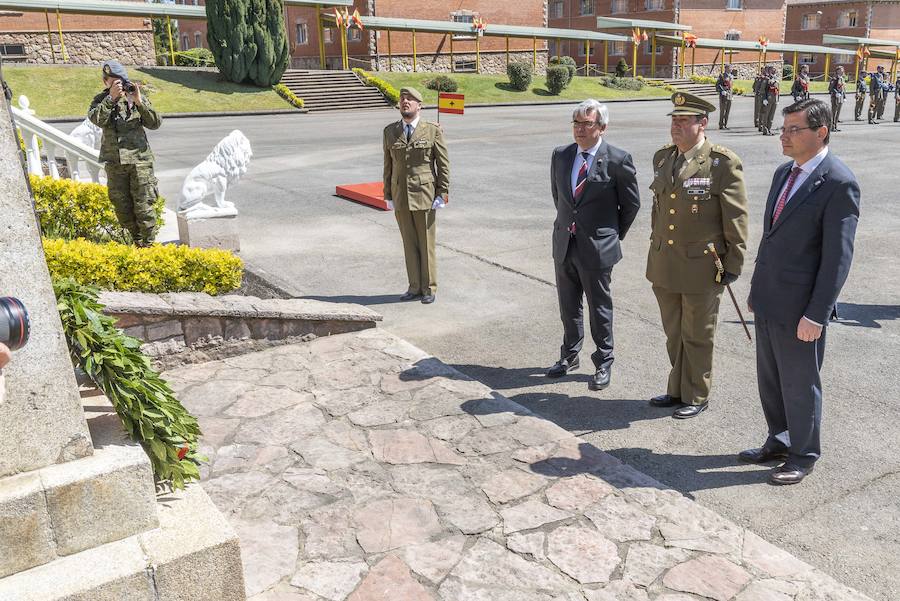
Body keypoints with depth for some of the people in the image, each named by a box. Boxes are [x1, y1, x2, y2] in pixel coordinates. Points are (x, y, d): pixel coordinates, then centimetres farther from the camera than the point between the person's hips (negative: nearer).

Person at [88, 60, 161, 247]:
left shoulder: (136, 97, 4)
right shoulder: (101, 100, 7)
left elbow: (155, 123, -6)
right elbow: (96, 119, -13)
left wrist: (139, 102, -16)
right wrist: (111, 98, -19)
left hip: (139, 159, -2)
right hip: (114, 163, 2)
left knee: (143, 206, -5)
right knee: (122, 207, 8)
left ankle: (148, 244, 6)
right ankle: (137, 242, 24)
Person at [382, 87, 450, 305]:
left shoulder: (433, 131, -3)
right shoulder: (390, 132, 7)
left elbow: (443, 164, -3)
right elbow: (388, 165, 11)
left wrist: (442, 194, -8)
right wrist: (388, 195, 8)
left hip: (424, 196, -3)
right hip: (400, 196, 3)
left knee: (426, 244, 3)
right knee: (409, 244, 9)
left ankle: (429, 289, 15)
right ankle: (415, 287, 19)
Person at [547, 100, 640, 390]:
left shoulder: (617, 160, -11)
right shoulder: (560, 155, 3)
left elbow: (631, 203, -1)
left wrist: (615, 235, 5)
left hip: (597, 247, -5)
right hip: (564, 244, 5)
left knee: (599, 307, 7)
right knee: (568, 305, 16)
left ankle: (603, 364, 21)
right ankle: (569, 355, 34)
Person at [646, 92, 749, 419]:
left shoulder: (723, 163, -13)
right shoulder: (662, 157, 6)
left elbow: (736, 219, -11)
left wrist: (733, 265, -10)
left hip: (702, 266, -6)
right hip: (664, 265, 6)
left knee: (697, 336, 9)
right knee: (673, 333, 18)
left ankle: (696, 397, 25)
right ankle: (677, 389, 34)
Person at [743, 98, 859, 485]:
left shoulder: (839, 184, -16)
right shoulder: (784, 173, 10)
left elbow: (838, 257, -17)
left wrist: (816, 315, -18)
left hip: (799, 308, -7)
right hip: (767, 301, 8)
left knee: (799, 384, 8)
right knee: (770, 379, 19)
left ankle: (803, 454, 27)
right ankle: (779, 441, 37)